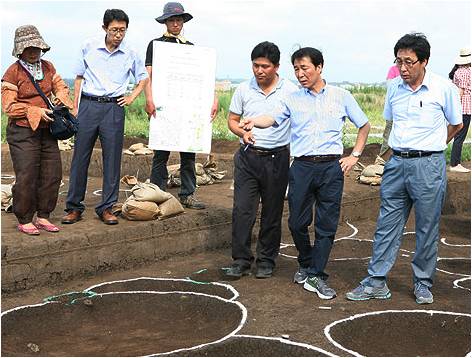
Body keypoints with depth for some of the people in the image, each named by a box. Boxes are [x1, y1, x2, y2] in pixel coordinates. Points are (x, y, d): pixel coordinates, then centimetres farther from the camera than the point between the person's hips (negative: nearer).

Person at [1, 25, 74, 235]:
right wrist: (36, 111, -18)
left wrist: (61, 97, -5)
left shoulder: (48, 67, 11)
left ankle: (43, 217, 19)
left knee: (52, 174, 6)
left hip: (47, 130, 6)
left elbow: (61, 87, 18)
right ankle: (24, 220, 9)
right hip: (23, 132, -6)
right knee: (26, 177, -6)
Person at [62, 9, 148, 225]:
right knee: (80, 156, 1)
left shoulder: (130, 54, 4)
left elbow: (143, 78, 21)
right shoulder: (89, 47, 3)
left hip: (114, 108, 0)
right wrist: (75, 108, 5)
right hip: (88, 105, 0)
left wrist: (132, 97, 7)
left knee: (112, 159, 1)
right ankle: (74, 207, 10)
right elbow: (79, 78, 9)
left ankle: (106, 208, 11)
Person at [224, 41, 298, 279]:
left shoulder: (291, 91, -4)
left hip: (277, 158, -1)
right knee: (242, 209, -3)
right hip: (248, 157, 2)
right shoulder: (243, 89, 3)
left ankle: (266, 261, 21)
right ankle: (241, 260, 9)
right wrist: (242, 132, -10)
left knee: (272, 213, 8)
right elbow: (232, 119, 12)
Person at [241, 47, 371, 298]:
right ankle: (306, 264, 30)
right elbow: (273, 119, -9)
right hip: (302, 166, 1)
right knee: (297, 222, 4)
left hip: (332, 167, -1)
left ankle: (315, 275, 11)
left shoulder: (341, 97, 7)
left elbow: (364, 126, 16)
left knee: (327, 224, 1)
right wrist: (254, 121, -30)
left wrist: (354, 156, 8)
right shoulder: (292, 99, 7)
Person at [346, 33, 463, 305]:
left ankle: (423, 284, 21)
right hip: (397, 163, 4)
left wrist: (429, 148, 11)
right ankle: (377, 282, 13)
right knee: (387, 225, 6)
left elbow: (456, 125, 7)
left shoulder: (444, 88, -7)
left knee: (428, 229, 6)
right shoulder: (394, 88, 5)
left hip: (428, 165, -4)